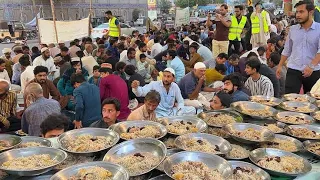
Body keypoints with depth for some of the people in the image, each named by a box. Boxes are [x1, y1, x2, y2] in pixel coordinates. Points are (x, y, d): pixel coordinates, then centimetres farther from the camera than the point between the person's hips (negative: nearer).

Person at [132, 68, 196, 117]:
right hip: (158, 114, -4)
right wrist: (136, 87, -46)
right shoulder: (154, 84, -11)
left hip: (171, 112, 5)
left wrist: (179, 114, -8)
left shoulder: (175, 86, 0)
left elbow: (180, 102, 9)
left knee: (192, 110, -9)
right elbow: (141, 92, -23)